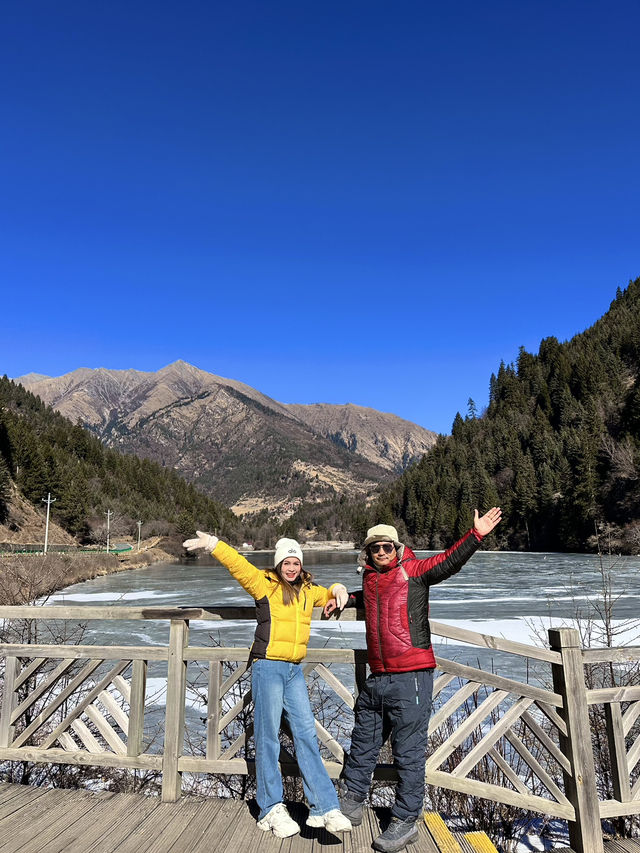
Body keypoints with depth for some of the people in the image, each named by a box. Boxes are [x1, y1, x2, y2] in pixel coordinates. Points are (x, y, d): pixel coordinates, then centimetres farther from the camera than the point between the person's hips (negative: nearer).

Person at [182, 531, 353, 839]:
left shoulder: (308, 591, 11)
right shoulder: (264, 584, -5)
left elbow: (328, 595, 29)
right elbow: (237, 563, -16)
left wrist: (337, 590, 6)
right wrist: (212, 544, -28)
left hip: (294, 671, 5)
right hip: (268, 667, -5)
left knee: (306, 735, 5)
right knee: (267, 737, 2)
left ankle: (324, 807, 11)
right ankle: (271, 809, 15)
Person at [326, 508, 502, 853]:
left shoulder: (413, 571, -5)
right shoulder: (370, 578, 12)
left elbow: (449, 561, -18)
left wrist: (475, 535, -29)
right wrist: (344, 599, 33)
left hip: (411, 678, -7)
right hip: (377, 679, 7)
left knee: (408, 750, 2)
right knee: (363, 741, 19)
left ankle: (405, 822, 17)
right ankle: (350, 802, 37)